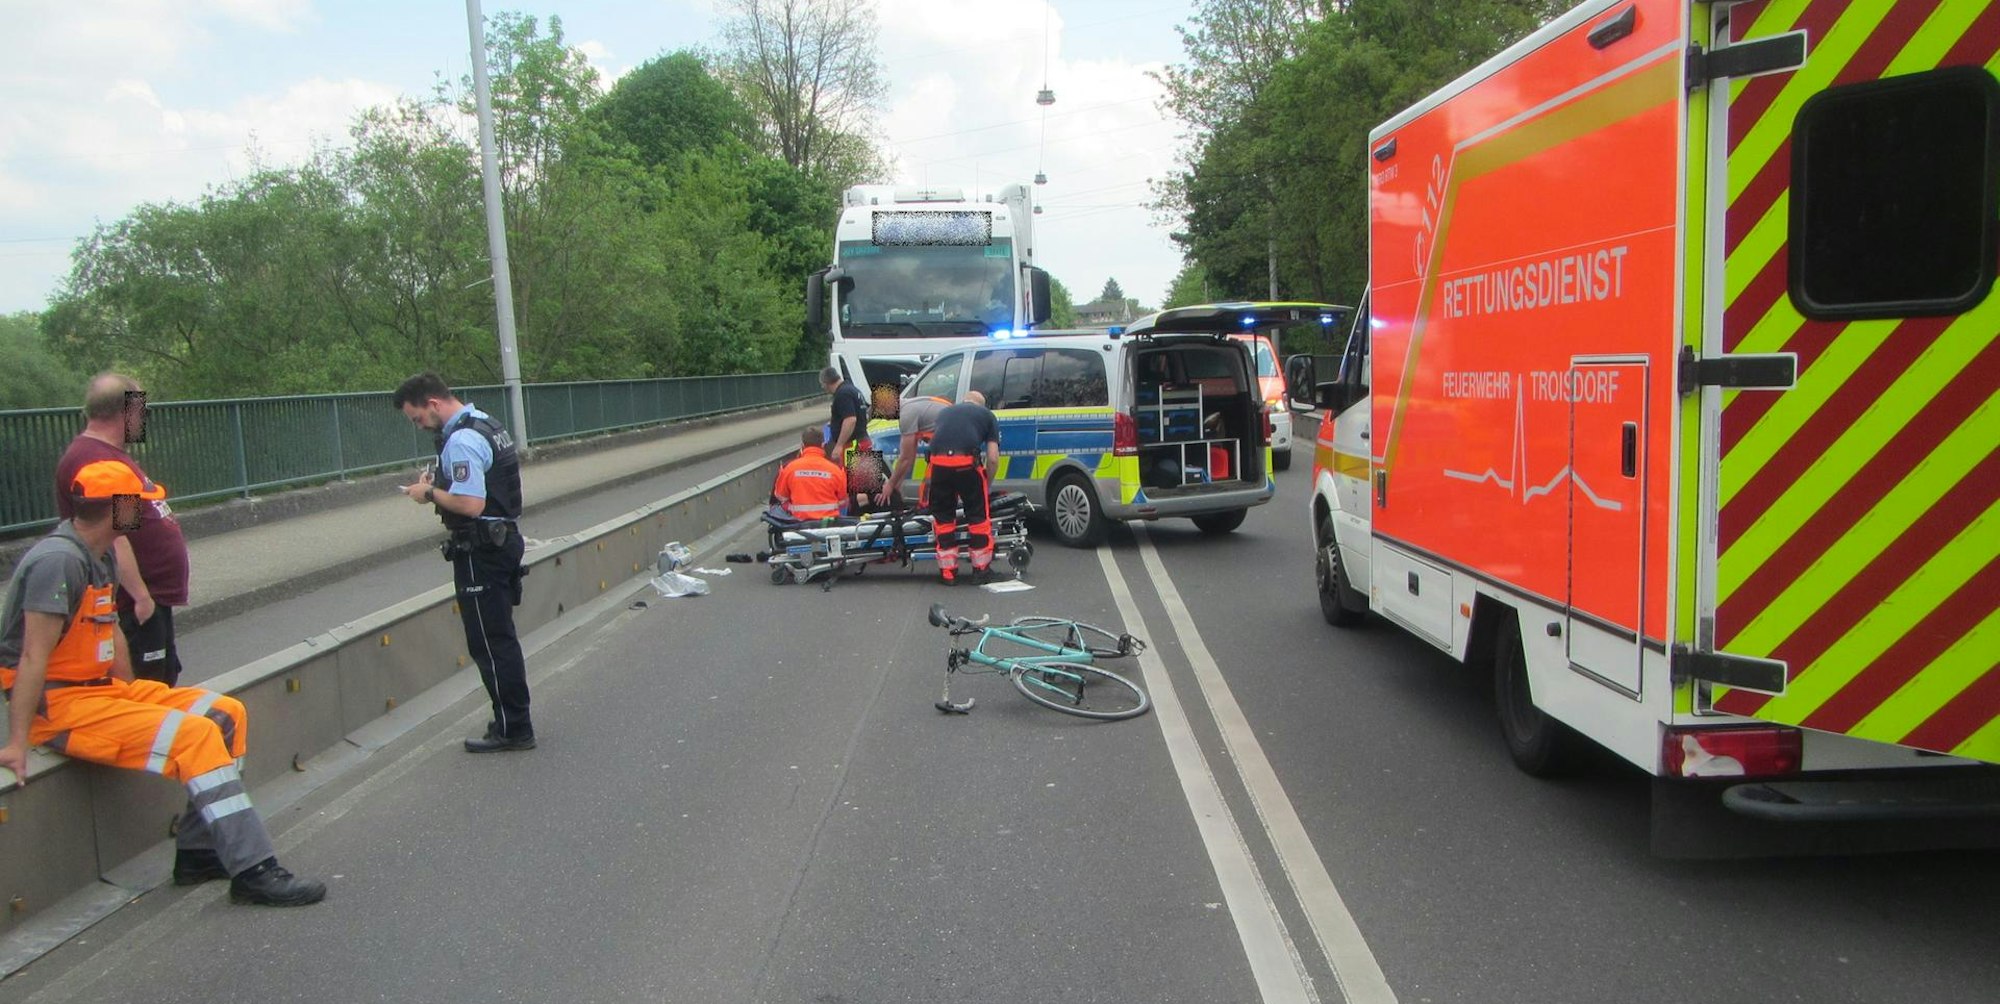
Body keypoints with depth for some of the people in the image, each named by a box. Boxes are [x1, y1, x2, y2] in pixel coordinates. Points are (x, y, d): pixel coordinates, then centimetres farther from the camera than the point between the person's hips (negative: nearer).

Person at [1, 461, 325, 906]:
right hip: (58, 706, -10)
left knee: (226, 714, 2)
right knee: (196, 736, -24)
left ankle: (198, 852, 2)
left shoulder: (101, 556, 12)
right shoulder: (59, 560, -19)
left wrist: (133, 698, 12)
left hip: (104, 689, 10)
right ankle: (252, 871, -22)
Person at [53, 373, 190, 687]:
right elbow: (111, 536, -26)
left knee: (166, 679, 20)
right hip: (136, 604, -11)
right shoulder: (93, 461, -20)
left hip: (152, 597, 11)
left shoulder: (109, 454, 15)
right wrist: (141, 595, -26)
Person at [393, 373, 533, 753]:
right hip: (504, 540, 10)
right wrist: (439, 483, 9)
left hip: (480, 553, -10)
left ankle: (512, 729, 6)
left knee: (489, 644, -1)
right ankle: (514, 722, 25)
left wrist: (429, 493, -11)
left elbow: (470, 505, -27)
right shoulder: (486, 425, 13)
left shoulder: (461, 441, -20)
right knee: (501, 640, 17)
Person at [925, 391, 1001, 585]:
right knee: (978, 515, 14)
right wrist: (987, 484, 26)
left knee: (943, 516, 17)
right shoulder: (987, 415, 22)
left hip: (938, 462, 3)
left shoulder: (944, 412, 32)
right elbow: (993, 458, 12)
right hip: (967, 463, -3)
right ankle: (981, 568, 21)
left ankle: (948, 571, 20)